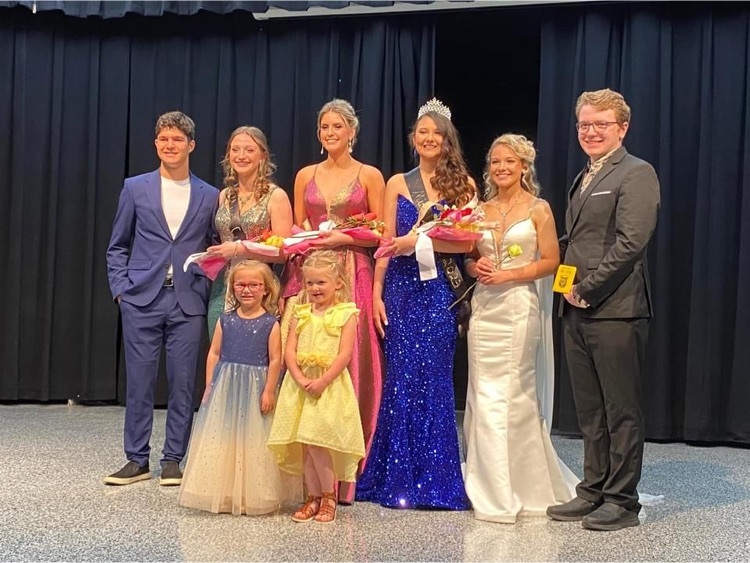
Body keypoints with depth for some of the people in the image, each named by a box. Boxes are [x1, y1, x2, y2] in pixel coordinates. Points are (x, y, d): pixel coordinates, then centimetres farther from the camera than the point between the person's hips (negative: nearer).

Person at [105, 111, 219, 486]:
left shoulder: (210, 196, 7)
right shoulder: (135, 188, 7)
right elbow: (117, 247, 11)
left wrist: (207, 286, 0)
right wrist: (120, 289, 2)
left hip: (188, 303, 0)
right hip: (142, 300, 0)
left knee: (182, 383, 3)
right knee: (139, 381, 3)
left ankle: (173, 459, 14)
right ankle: (137, 459, 14)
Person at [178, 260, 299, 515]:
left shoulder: (270, 324, -5)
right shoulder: (226, 320, 4)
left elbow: (275, 360, -6)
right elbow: (214, 354, 6)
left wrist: (269, 391, -10)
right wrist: (210, 386, 3)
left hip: (255, 390, -3)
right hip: (225, 388, 3)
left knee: (252, 441, 3)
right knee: (222, 439, 8)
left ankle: (252, 496, 14)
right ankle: (222, 493, 19)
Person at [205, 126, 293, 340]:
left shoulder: (276, 196, -3)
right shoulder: (224, 196, 13)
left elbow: (283, 252, -8)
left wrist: (240, 249, -17)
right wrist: (215, 255, 5)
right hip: (222, 288, 5)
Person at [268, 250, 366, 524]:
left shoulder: (346, 314, -3)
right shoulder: (301, 313, 10)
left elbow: (345, 354, -10)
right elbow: (290, 350, 3)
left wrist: (321, 382, -17)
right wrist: (301, 379, -12)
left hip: (330, 386, -4)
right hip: (300, 386, 5)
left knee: (316, 442, -9)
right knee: (303, 444, 6)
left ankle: (328, 497, 10)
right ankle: (313, 498, 18)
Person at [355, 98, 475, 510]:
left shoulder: (463, 184, 5)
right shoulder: (398, 184, 11)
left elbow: (466, 242, -4)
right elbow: (387, 243, 7)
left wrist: (418, 242, -14)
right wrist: (377, 293, -1)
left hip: (442, 291, -2)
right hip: (402, 290, 2)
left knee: (434, 379, 0)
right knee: (401, 378, 2)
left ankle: (434, 479, 10)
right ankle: (398, 478, 13)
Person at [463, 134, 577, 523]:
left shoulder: (538, 209, 0)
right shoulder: (481, 210, 13)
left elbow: (550, 261, -5)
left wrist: (509, 274, -14)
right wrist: (475, 268, -5)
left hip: (519, 307, -4)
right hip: (484, 308, 4)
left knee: (514, 395, -2)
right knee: (484, 396, 4)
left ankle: (524, 487, 11)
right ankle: (490, 490, 13)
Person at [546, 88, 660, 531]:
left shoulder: (636, 174, -7)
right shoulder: (584, 178, 20)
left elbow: (630, 242, -17)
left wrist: (586, 289, -14)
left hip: (615, 310, -9)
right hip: (577, 311, 9)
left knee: (622, 410, 1)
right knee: (590, 411, 14)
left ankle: (622, 500, 10)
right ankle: (594, 492, 23)